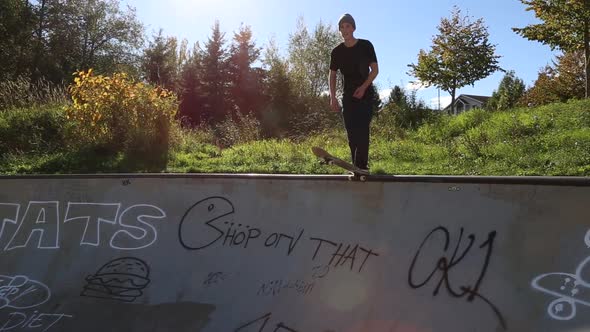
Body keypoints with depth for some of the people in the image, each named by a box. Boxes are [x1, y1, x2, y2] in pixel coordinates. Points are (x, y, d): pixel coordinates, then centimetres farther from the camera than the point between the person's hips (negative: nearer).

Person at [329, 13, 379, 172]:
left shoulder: (365, 45, -4)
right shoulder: (337, 52, 2)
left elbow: (375, 69, -2)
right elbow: (332, 75, 6)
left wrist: (363, 87, -17)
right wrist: (333, 97, -5)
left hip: (365, 94, -3)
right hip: (348, 95, 3)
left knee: (362, 130, -13)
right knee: (351, 132, 3)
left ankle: (361, 166, -13)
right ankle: (357, 165, 14)